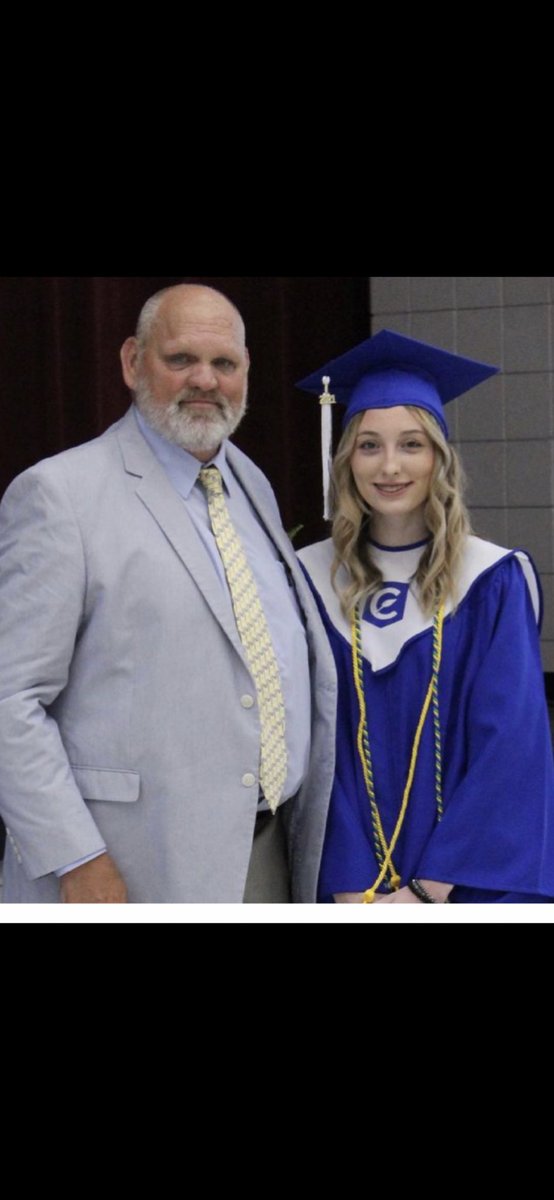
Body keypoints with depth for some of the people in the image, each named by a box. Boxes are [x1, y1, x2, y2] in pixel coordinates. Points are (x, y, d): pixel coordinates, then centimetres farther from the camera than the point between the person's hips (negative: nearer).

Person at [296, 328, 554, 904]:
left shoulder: (493, 585, -6)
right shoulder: (312, 581, -1)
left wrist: (428, 890, -17)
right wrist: (354, 890, -15)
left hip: (471, 882, -1)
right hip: (353, 886, 1)